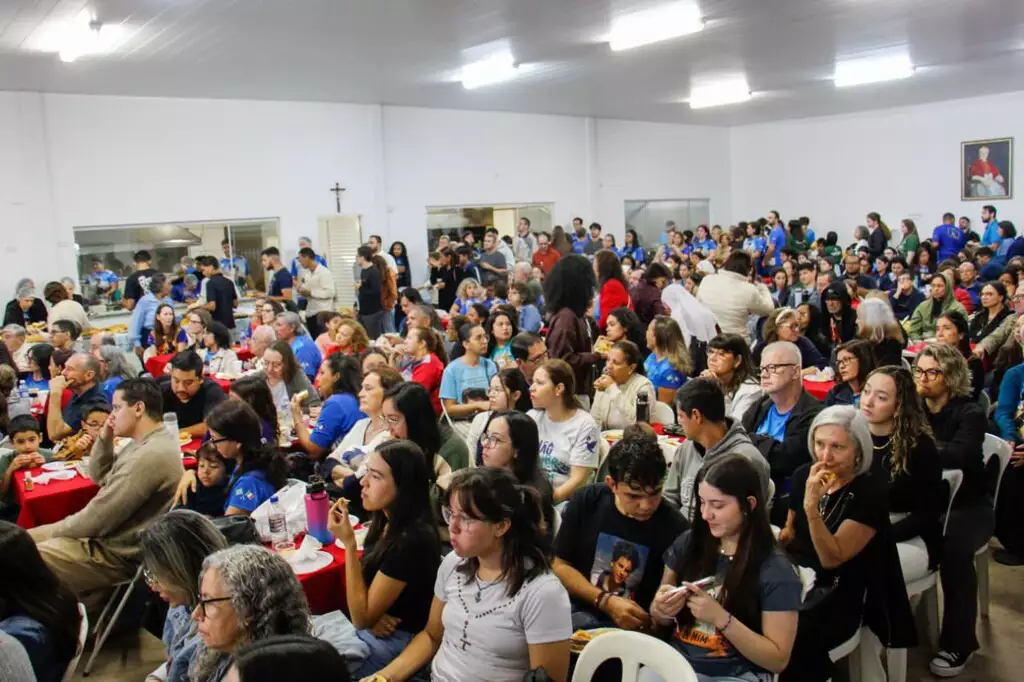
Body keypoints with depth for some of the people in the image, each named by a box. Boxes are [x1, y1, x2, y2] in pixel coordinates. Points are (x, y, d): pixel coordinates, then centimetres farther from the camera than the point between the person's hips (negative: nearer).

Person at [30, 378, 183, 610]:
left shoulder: (150, 455, -26)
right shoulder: (144, 444, 8)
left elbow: (98, 518, -23)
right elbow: (99, 476, 20)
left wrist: (54, 531, -6)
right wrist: (105, 438, 3)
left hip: (118, 553, -10)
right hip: (109, 536, 10)